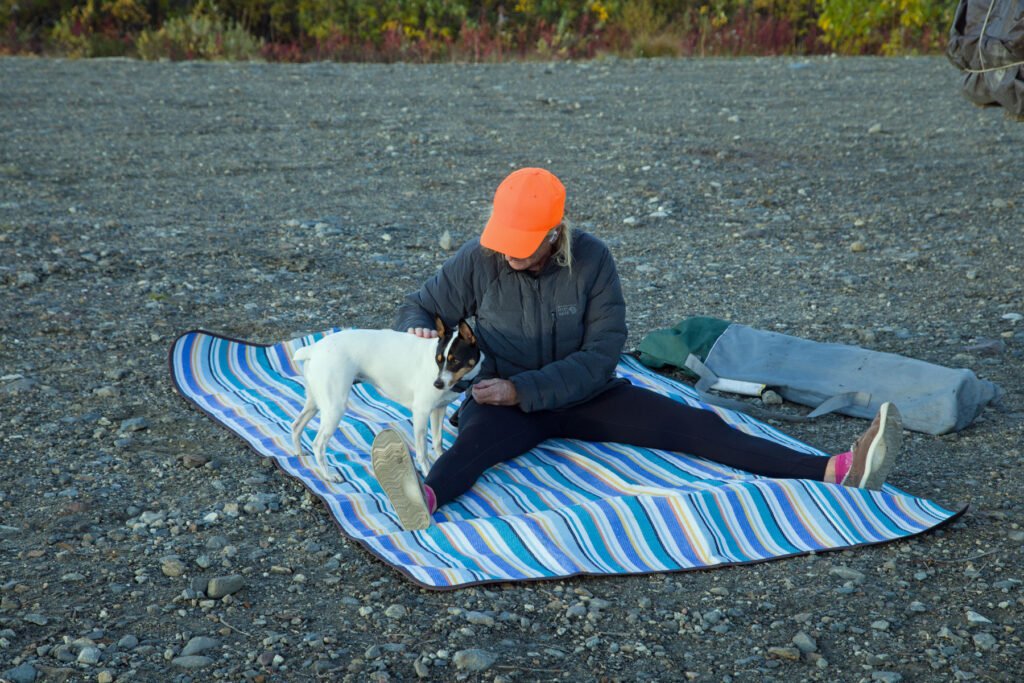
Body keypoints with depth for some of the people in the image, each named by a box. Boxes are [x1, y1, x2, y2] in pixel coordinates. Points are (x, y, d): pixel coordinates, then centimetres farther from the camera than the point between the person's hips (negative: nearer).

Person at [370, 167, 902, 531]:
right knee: (478, 438, -39)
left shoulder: (592, 260, -14)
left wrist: (523, 389, -25)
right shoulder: (478, 261, -13)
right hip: (503, 401, -1)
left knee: (695, 426, -15)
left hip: (584, 393, 2)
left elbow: (602, 355, -16)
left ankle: (836, 471, -28)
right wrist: (417, 332, -26)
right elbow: (419, 306, 0)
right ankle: (425, 498, -74)